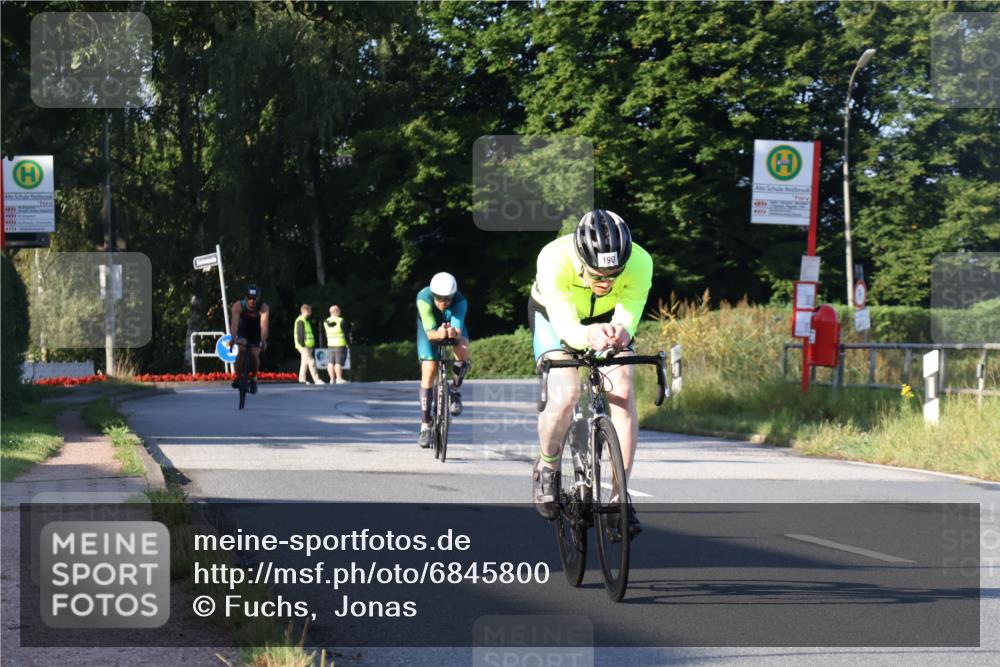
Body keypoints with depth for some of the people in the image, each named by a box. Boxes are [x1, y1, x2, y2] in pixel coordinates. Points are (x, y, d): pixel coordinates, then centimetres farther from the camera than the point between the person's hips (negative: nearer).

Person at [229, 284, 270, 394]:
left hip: (256, 333, 0)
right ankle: (238, 378, -11)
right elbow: (235, 322, -42)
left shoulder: (263, 308, -31)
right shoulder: (238, 306, -30)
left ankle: (253, 378, 12)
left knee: (254, 355, -15)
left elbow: (263, 325, -43)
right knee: (241, 350, -26)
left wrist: (263, 341, -58)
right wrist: (233, 338, -57)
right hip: (243, 331, 0)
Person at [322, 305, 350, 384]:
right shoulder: (341, 321, -12)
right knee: (339, 362, -7)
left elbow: (326, 334, 11)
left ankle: (332, 379, 6)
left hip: (330, 345, 6)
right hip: (340, 345, -6)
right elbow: (345, 333, -9)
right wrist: (348, 343, 0)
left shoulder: (326, 322, 5)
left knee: (331, 362, 6)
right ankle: (339, 378, -9)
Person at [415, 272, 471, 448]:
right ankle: (425, 426, -4)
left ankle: (455, 391, -4)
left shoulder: (460, 302, -34)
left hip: (453, 326, 0)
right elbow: (430, 331, -42)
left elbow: (458, 329, -43)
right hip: (430, 329, 0)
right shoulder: (424, 298, -36)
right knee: (428, 372, -12)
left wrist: (454, 333, -67)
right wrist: (438, 334, -64)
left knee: (462, 352, -32)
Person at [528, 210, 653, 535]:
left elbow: (627, 318, -33)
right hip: (554, 315, -2)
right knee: (565, 396, -25)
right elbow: (564, 326, -40)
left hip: (607, 317, 2)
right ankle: (546, 468, 5)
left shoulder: (640, 263, -33)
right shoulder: (554, 259, -39)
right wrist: (587, 335, -62)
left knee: (623, 394, -19)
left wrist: (621, 332, -58)